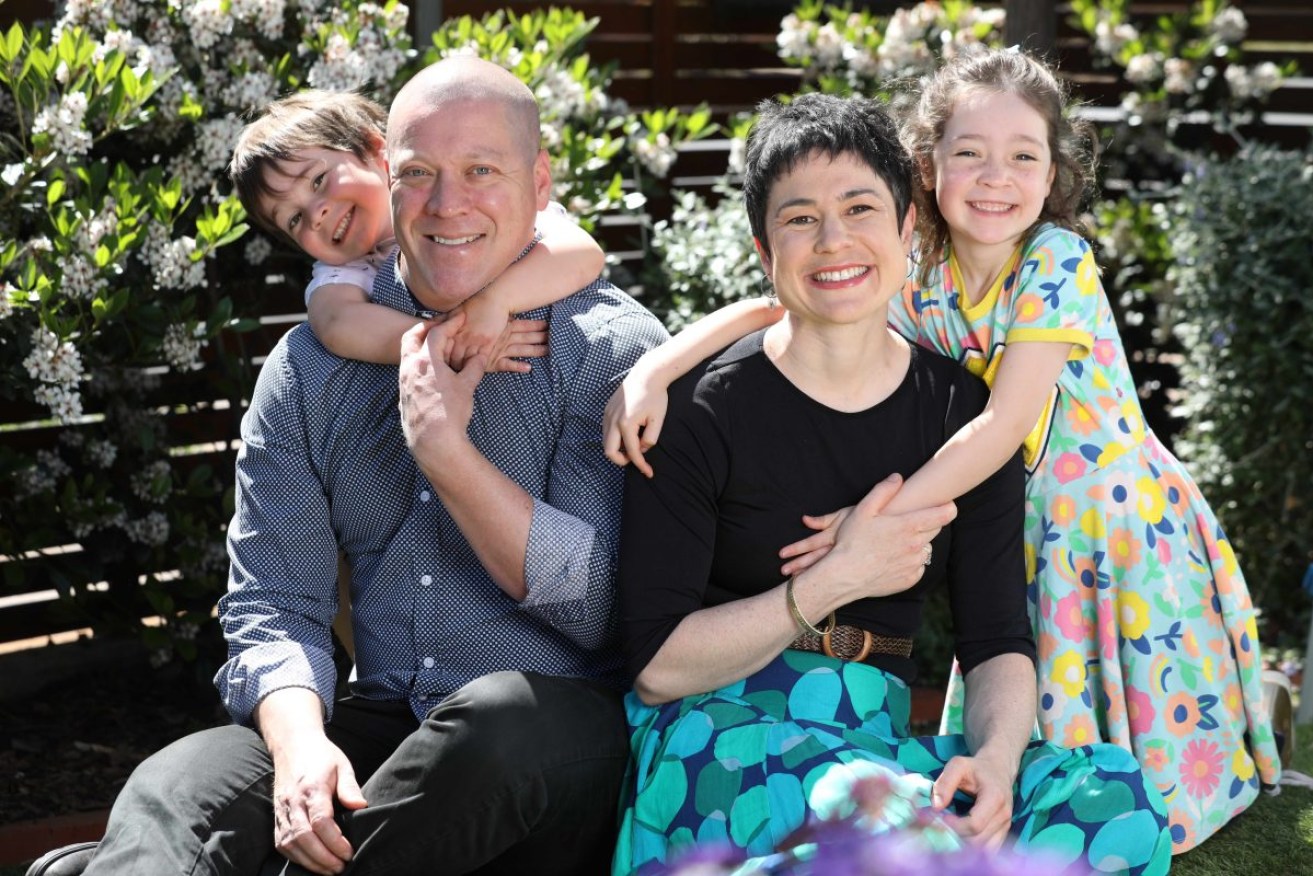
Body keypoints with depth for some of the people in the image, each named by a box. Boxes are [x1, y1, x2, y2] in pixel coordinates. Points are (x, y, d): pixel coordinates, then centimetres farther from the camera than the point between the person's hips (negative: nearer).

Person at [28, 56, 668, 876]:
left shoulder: (613, 348, -5)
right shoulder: (314, 364, 8)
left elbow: (605, 611, -12)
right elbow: (273, 603, 3)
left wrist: (443, 449, -19)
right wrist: (299, 742, -19)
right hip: (383, 729, 2)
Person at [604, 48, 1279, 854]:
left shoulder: (1059, 261, -19)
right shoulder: (917, 288, -8)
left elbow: (1003, 425, -26)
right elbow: (770, 309, -12)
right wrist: (652, 369, -29)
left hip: (1125, 528, -4)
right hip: (1024, 539, 4)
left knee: (1133, 786, 4)